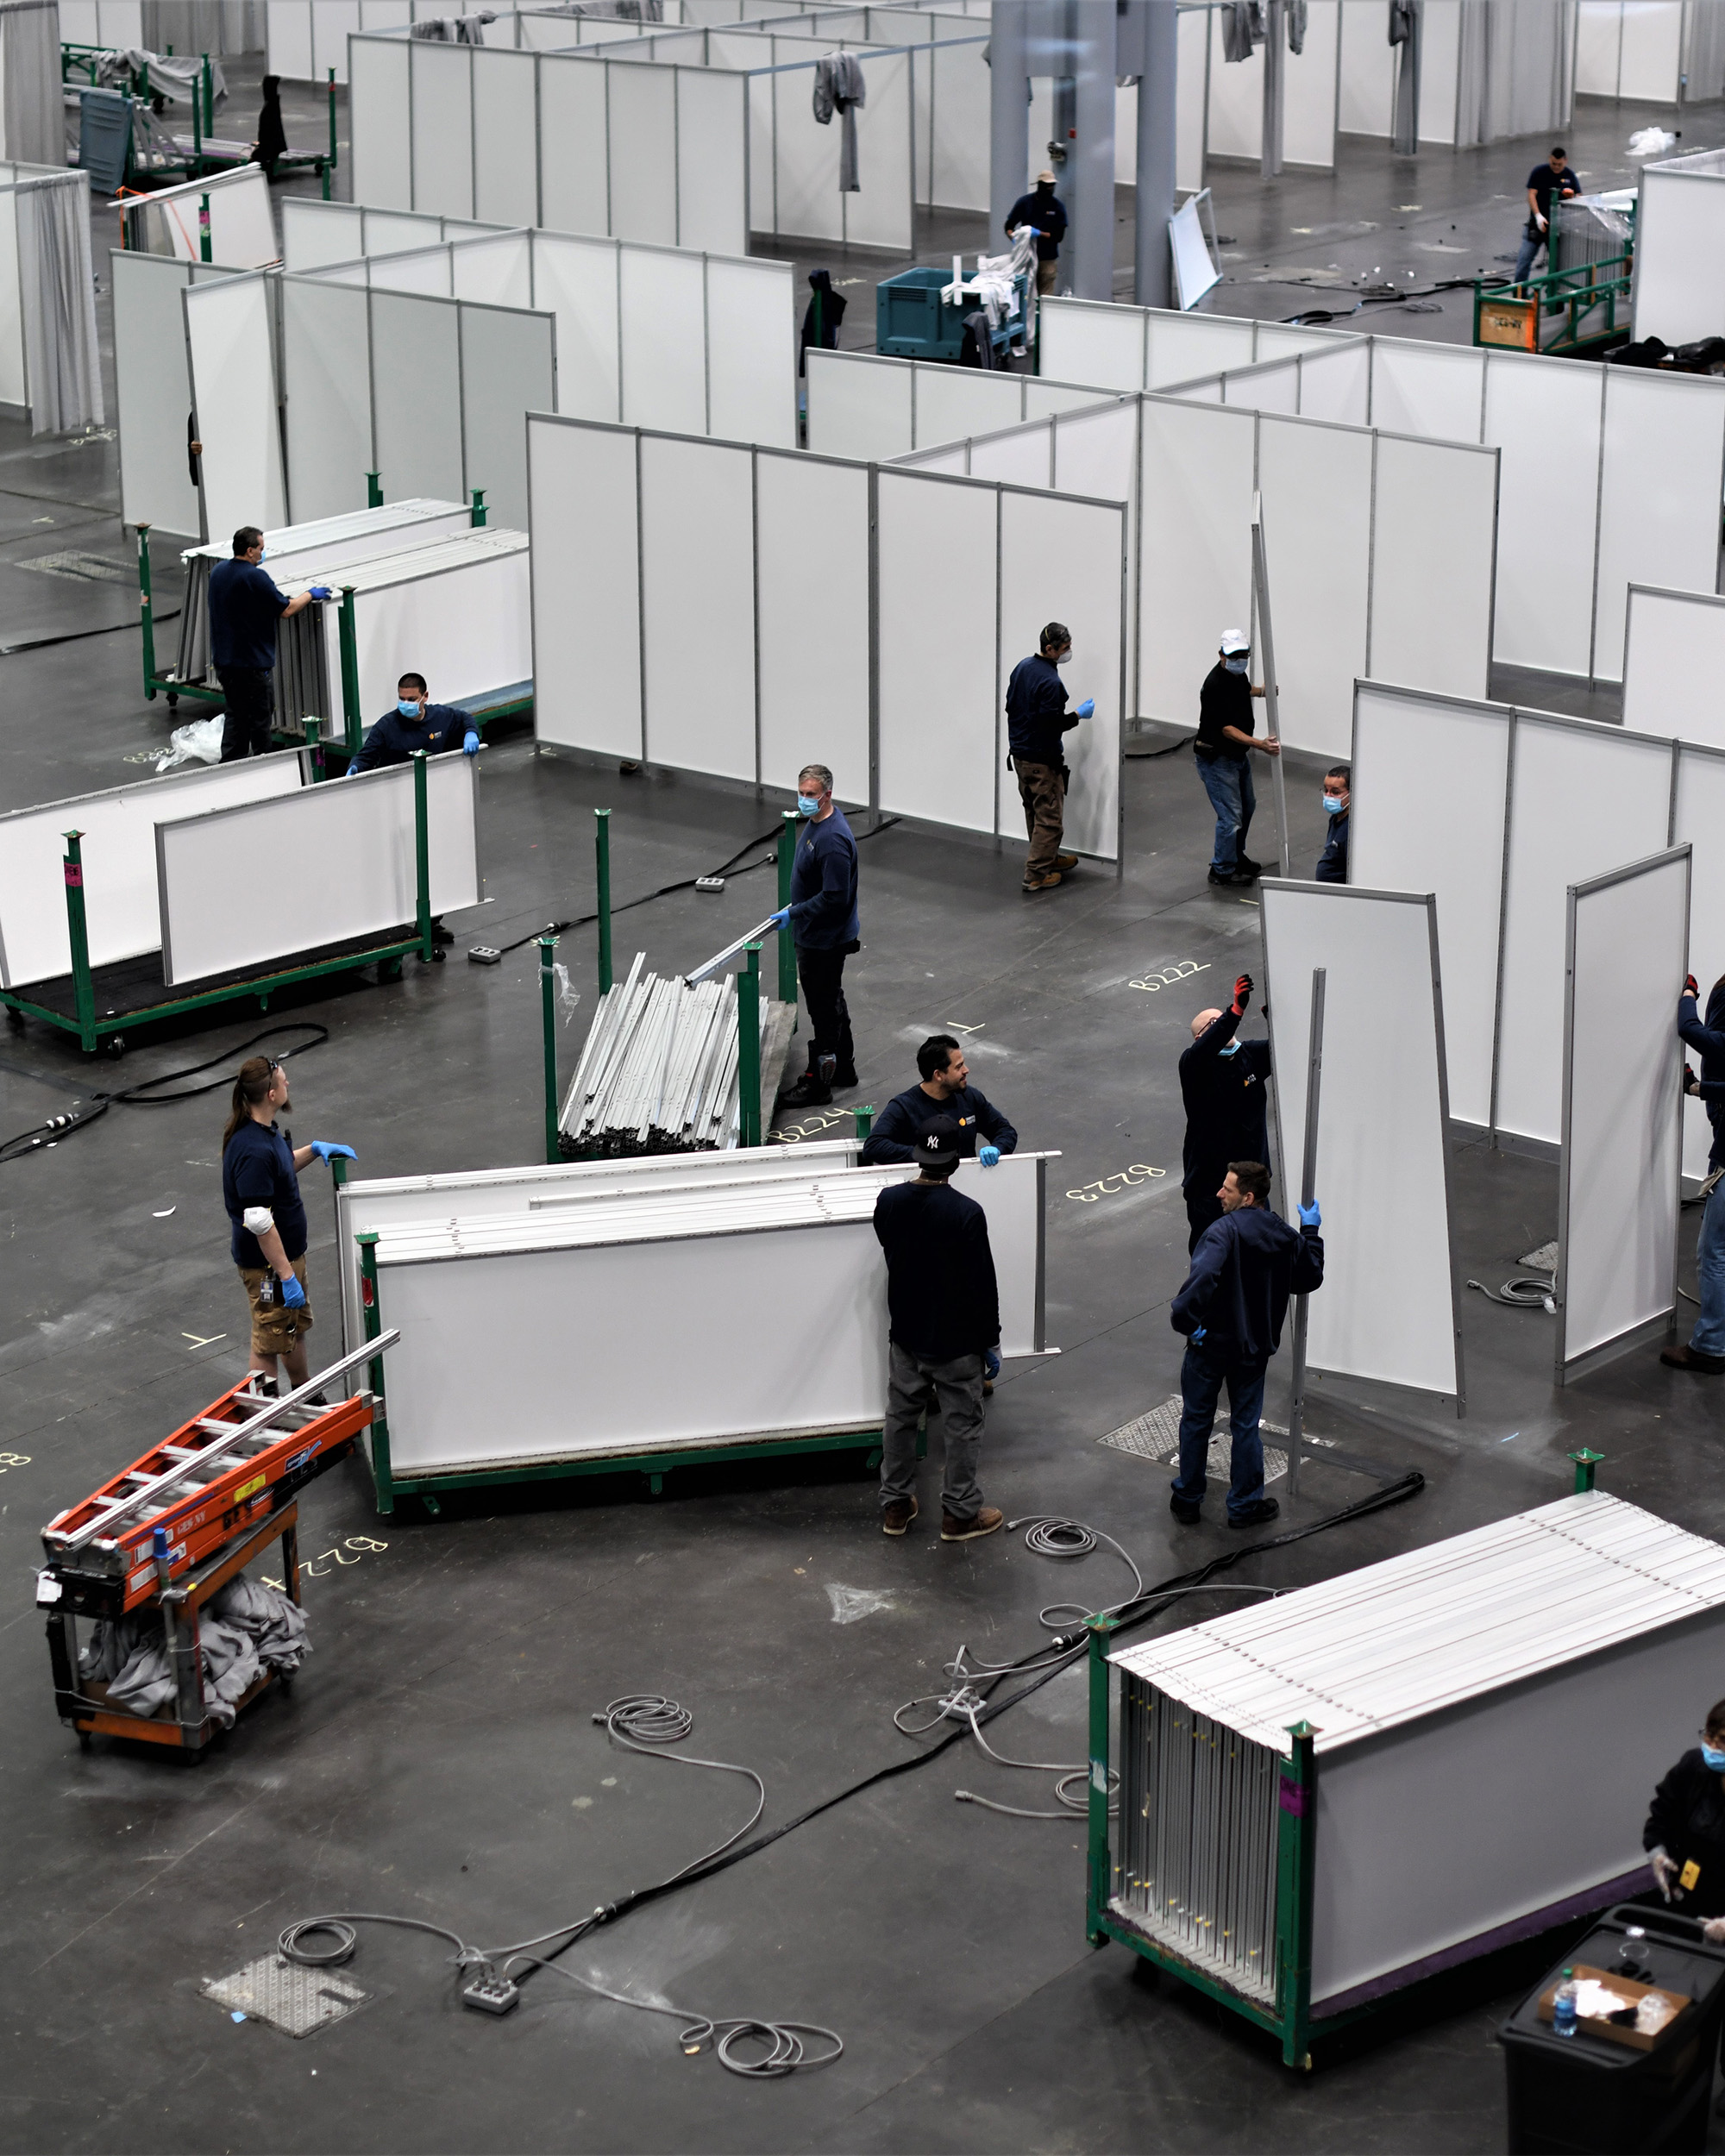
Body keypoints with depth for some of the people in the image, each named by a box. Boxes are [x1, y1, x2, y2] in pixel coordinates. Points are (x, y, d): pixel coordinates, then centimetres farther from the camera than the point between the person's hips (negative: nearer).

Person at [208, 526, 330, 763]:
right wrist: (310, 594, 1)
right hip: (251, 663, -8)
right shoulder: (255, 577, -20)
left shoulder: (218, 571, 5)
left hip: (223, 661, 8)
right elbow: (286, 610, -16)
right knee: (259, 717, 4)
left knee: (235, 714, 17)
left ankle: (229, 764, 14)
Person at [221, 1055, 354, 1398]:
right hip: (268, 1263, -10)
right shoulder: (252, 1150, -31)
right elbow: (260, 1223, -30)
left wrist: (314, 1148, 9)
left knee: (297, 1326, 27)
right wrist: (286, 1276, -27)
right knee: (270, 1341, 3)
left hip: (288, 1252, 10)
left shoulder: (263, 1131, 1)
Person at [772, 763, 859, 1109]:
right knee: (832, 1002, 22)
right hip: (816, 935, 11)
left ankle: (818, 1084, 8)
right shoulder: (816, 821, 4)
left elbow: (834, 897, -30)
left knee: (824, 1009, -1)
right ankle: (843, 1068, 37)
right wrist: (796, 909, 23)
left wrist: (793, 914, -24)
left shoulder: (833, 840, -29)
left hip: (825, 939, -11)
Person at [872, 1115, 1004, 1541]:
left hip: (905, 1334, 5)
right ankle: (959, 1513, 20)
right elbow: (983, 1284, -17)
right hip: (956, 1341, -5)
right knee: (962, 1427, 10)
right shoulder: (966, 1214, -24)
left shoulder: (889, 1201, -9)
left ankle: (895, 1505, 29)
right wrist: (990, 1341, -5)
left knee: (900, 1418, 19)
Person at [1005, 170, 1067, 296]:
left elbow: (1059, 235, -3)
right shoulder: (1025, 202, 3)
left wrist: (1040, 234, -17)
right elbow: (1009, 226, 8)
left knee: (1044, 296, -4)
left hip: (1047, 258, -1)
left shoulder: (1058, 206, 1)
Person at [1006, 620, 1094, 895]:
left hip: (1019, 754, 9)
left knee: (1034, 812, 21)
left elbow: (1010, 706, 14)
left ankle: (1049, 858, 36)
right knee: (1049, 817, -1)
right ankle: (1036, 873, 0)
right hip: (1042, 759, -9)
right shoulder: (1050, 682, -24)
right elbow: (1052, 725, -25)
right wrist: (1078, 715, -11)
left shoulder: (1023, 667, 4)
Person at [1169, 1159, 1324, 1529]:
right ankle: (1245, 1505, 23)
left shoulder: (1226, 1230, -22)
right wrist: (1312, 1233, 24)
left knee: (1196, 1420, 13)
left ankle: (1188, 1499, 23)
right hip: (1254, 1347, 5)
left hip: (1210, 1345, -5)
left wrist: (1184, 1319, -29)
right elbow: (1309, 1279, 16)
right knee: (1246, 1425, 16)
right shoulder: (1285, 1237, -1)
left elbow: (1203, 1276, -39)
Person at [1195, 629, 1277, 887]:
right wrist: (1260, 745, -38)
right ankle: (1222, 870, 8)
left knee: (1246, 807, 23)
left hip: (1238, 754, 10)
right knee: (1230, 815, -7)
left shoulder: (1238, 673, 0)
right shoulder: (1216, 685, -28)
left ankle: (1236, 856, 42)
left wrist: (1262, 691, 5)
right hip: (1217, 759, -10)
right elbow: (1228, 730, -30)